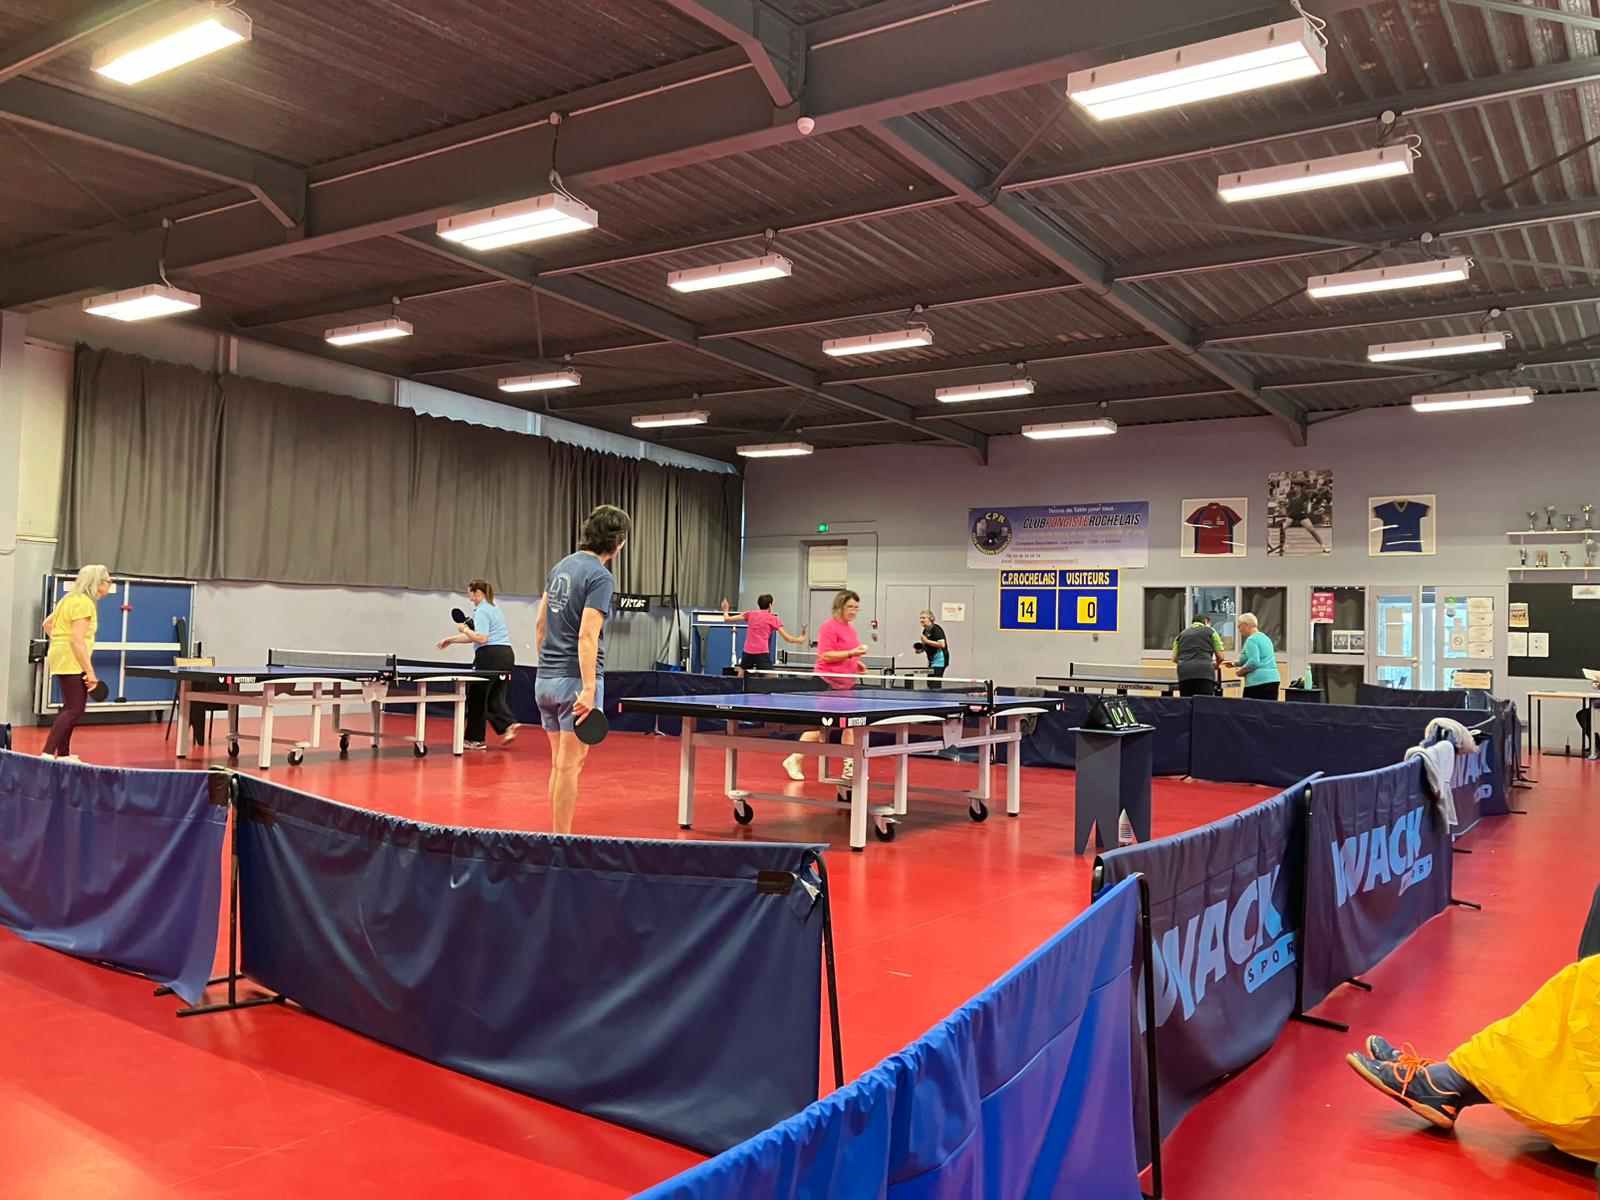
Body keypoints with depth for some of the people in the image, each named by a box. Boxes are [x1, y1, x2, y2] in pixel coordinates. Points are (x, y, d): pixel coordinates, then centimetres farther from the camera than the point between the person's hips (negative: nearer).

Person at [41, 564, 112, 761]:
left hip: (61, 658, 10)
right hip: (72, 661, -10)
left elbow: (47, 623, 24)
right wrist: (90, 671, -24)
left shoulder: (70, 598, 14)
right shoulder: (84, 603, -17)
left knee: (71, 708, 16)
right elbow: (77, 640, -23)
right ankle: (48, 753, -19)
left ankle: (63, 754, 20)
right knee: (75, 710, -12)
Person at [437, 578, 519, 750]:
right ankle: (509, 724, -11)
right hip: (506, 654, 9)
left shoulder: (481, 612, -9)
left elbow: (481, 639, -19)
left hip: (490, 655, -9)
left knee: (477, 697, 4)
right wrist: (453, 639, 24)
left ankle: (475, 739, 11)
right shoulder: (494, 608, 21)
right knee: (495, 697, 12)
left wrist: (464, 629, -5)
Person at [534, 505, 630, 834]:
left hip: (545, 680, 8)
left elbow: (540, 623, 16)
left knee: (559, 764, 13)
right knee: (569, 765, -2)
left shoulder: (561, 566, 12)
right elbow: (587, 636, -21)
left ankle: (556, 834, 19)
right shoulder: (600, 577, -13)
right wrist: (589, 690, -23)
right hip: (575, 681, -8)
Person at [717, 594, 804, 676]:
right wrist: (799, 640, 22)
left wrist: (725, 610, 35)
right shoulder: (773, 618, 5)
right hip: (762, 654, -3)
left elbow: (727, 619, 14)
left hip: (747, 652, 4)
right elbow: (787, 638, 3)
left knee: (739, 679, 13)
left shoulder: (750, 614, 12)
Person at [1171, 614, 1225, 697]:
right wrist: (1215, 665, 36)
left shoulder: (1182, 634, 24)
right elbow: (1220, 656, 15)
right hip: (1204, 672, -3)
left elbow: (1174, 658, 18)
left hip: (1184, 674, 3)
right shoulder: (1210, 632, 16)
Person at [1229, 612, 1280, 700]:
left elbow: (1253, 662, -21)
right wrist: (1235, 664, 28)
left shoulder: (1251, 640, -9)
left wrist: (1241, 671, -5)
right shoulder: (1265, 637, 20)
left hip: (1259, 682, -9)